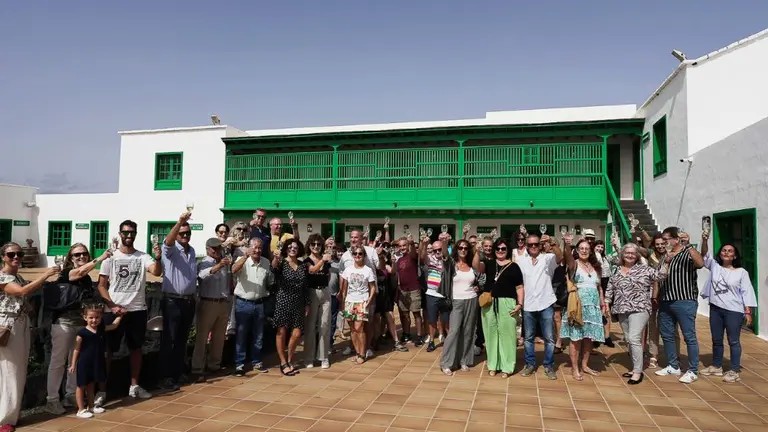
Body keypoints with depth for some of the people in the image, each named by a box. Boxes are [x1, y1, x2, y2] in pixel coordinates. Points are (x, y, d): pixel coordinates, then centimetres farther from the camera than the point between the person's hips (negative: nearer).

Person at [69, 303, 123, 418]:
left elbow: (114, 325, 17)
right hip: (84, 364, -6)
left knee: (91, 385, 18)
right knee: (81, 386, 4)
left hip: (96, 363, 6)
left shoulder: (101, 329, 1)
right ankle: (81, 410, 10)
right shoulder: (82, 333, -14)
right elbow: (77, 349, -10)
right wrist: (73, 364, -8)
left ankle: (91, 406, 29)